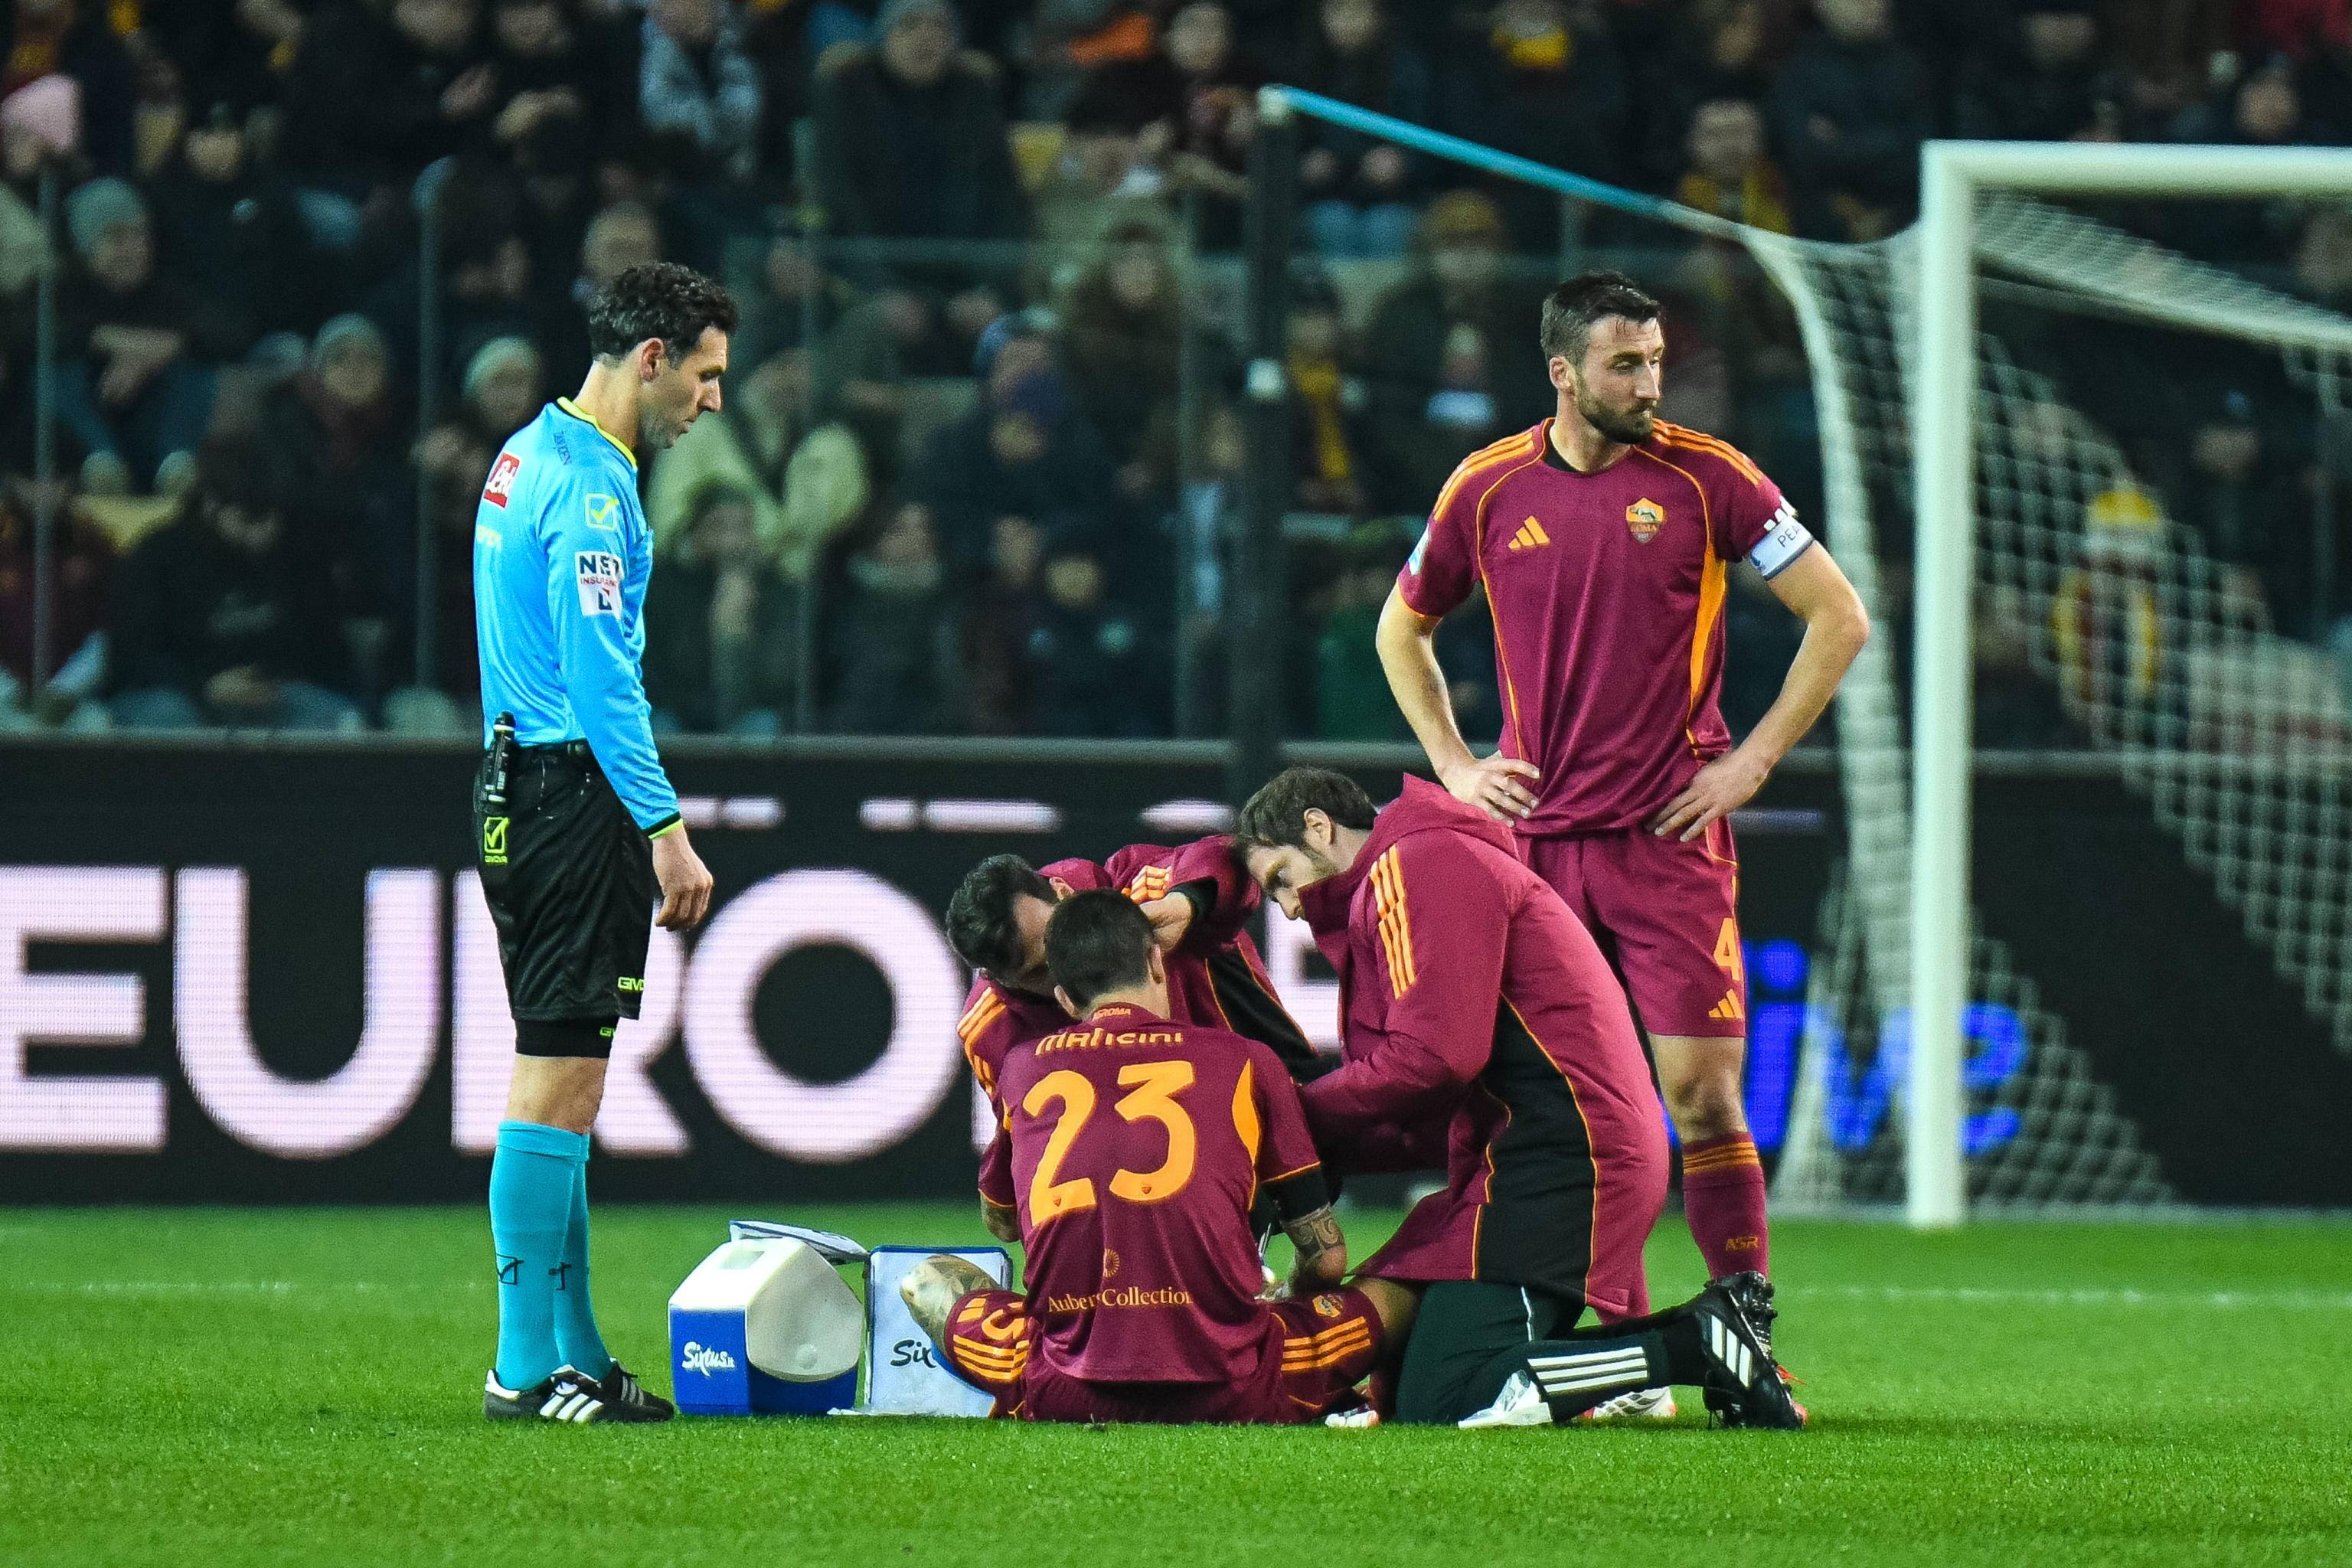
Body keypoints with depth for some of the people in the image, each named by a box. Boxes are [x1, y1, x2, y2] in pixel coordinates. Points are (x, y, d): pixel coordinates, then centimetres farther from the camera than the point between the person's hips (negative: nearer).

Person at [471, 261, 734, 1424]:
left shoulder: (529, 457, 17)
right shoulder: (591, 486, -15)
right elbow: (601, 677, -20)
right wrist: (665, 828, -20)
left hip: (519, 791, 11)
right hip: (577, 797, -11)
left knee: (561, 1076, 12)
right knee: (558, 1078, -9)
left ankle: (572, 1352, 16)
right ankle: (528, 1366, -9)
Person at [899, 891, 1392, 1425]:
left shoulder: (1024, 1068, 13)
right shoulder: (1246, 1061, 8)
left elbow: (999, 1222, 32)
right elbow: (1328, 1259, 11)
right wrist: (1283, 1306, 32)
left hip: (1067, 1400, 1)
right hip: (1229, 1397, -1)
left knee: (926, 1281, 27)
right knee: (1402, 1298, 23)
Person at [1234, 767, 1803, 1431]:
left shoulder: (1418, 865, -5)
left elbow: (1432, 1058, -18)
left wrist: (1298, 1114, -7)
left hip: (1563, 1147, -11)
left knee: (1438, 1401, -18)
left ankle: (1701, 1347, -16)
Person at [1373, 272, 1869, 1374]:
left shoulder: (1702, 478, -1)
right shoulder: (1489, 490, 5)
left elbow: (1839, 619, 4)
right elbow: (1403, 632, 22)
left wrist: (1751, 759, -1)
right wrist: (1454, 766, 11)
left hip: (1671, 835, -2)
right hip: (1534, 838, 2)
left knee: (1700, 1092, -9)